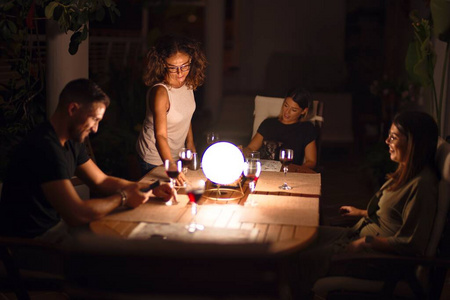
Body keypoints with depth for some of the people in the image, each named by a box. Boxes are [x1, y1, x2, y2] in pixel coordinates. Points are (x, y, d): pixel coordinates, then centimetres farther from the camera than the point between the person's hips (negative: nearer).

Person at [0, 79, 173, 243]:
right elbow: (77, 214, -32)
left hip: (56, 224, 9)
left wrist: (150, 189, 2)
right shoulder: (44, 147, -27)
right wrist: (123, 198, -16)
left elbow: (101, 181, 14)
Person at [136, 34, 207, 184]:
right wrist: (171, 167, -48)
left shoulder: (188, 83, -8)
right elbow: (160, 135, -37)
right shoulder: (160, 92, -30)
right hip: (156, 160, -7)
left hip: (177, 155, 7)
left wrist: (190, 144, 11)